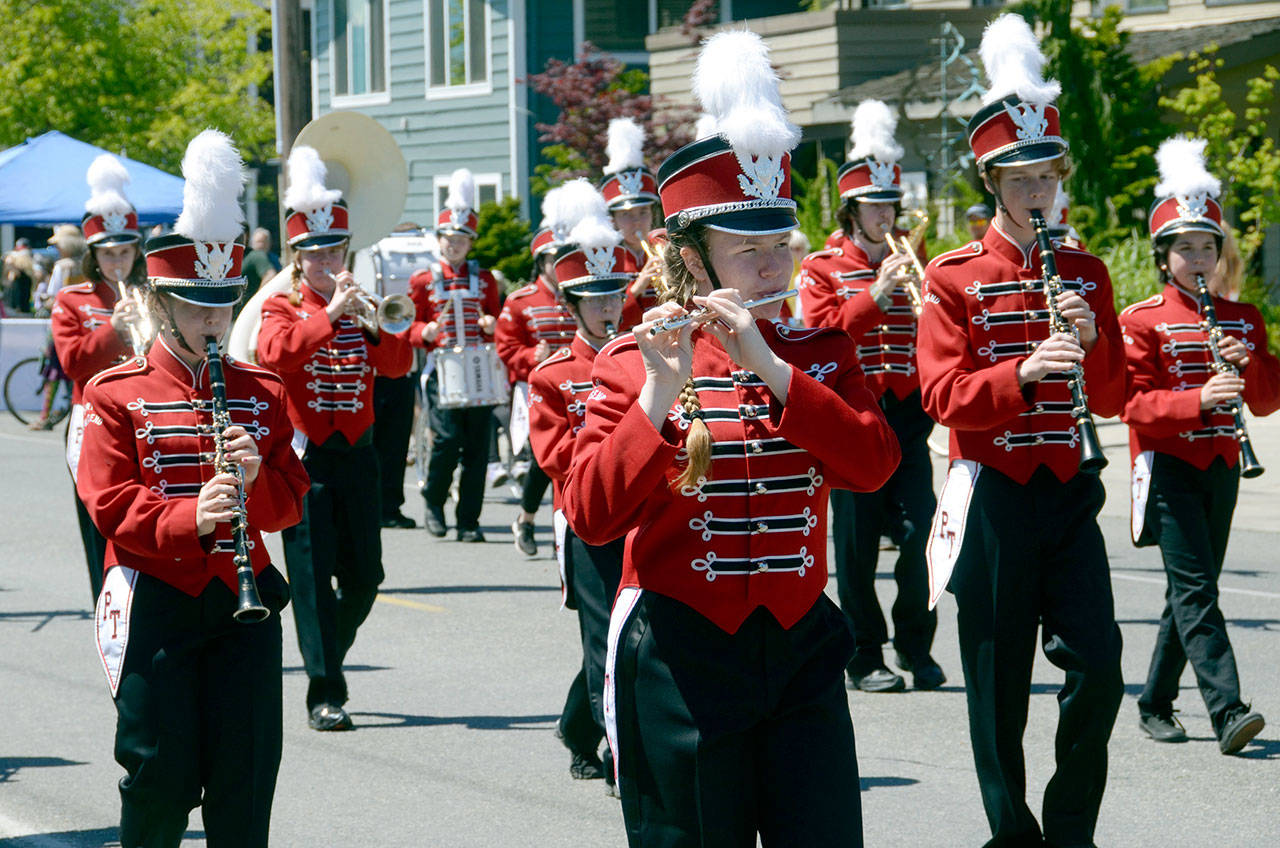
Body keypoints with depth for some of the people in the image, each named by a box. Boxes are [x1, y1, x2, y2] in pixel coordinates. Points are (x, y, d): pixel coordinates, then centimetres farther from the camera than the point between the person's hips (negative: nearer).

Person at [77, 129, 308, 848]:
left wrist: (256, 479, -14)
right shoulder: (116, 395, -1)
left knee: (245, 772, 2)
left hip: (243, 599, 3)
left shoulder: (262, 392, 10)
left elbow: (291, 500, 8)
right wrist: (190, 517, -25)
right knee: (162, 772, -1)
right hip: (156, 602, -3)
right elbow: (110, 503, -9)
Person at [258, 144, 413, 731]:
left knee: (364, 577, 4)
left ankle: (328, 654, 28)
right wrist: (330, 312, -25)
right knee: (312, 573, -8)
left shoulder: (360, 310, 12)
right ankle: (325, 694, -7)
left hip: (356, 453, 4)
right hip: (304, 456, -4)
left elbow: (398, 365, -1)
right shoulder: (282, 308, 2)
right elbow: (275, 353, -20)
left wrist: (375, 322, -18)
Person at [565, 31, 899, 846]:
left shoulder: (818, 354, 8)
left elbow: (874, 463, -11)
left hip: (799, 652, 3)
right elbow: (592, 517, -14)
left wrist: (769, 367, -19)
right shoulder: (635, 362, -2)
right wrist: (658, 397, -25)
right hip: (681, 661, -3)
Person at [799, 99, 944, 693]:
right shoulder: (823, 269, 5)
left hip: (906, 414, 3)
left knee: (920, 529, -6)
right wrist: (875, 294, -20)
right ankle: (865, 660, 6)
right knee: (856, 539, -1)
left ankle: (916, 647, 9)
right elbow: (819, 335, -10)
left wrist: (921, 292, -11)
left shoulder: (912, 262, 15)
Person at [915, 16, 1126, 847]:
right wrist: (1026, 370, -26)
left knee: (1099, 667, -7)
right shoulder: (954, 278, -3)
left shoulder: (1085, 273, 9)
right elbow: (944, 397, -11)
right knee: (1000, 685, 2)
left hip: (1068, 494, 3)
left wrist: (1090, 343, -12)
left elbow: (1113, 398, 8)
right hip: (993, 496, -3)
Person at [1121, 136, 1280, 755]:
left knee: (1193, 589, 10)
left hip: (1220, 466, 6)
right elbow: (1135, 403, -12)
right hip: (1168, 466, -6)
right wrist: (1199, 398, -27)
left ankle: (1156, 704, 23)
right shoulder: (1142, 322, -4)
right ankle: (1228, 712, -24)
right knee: (1195, 588, -15)